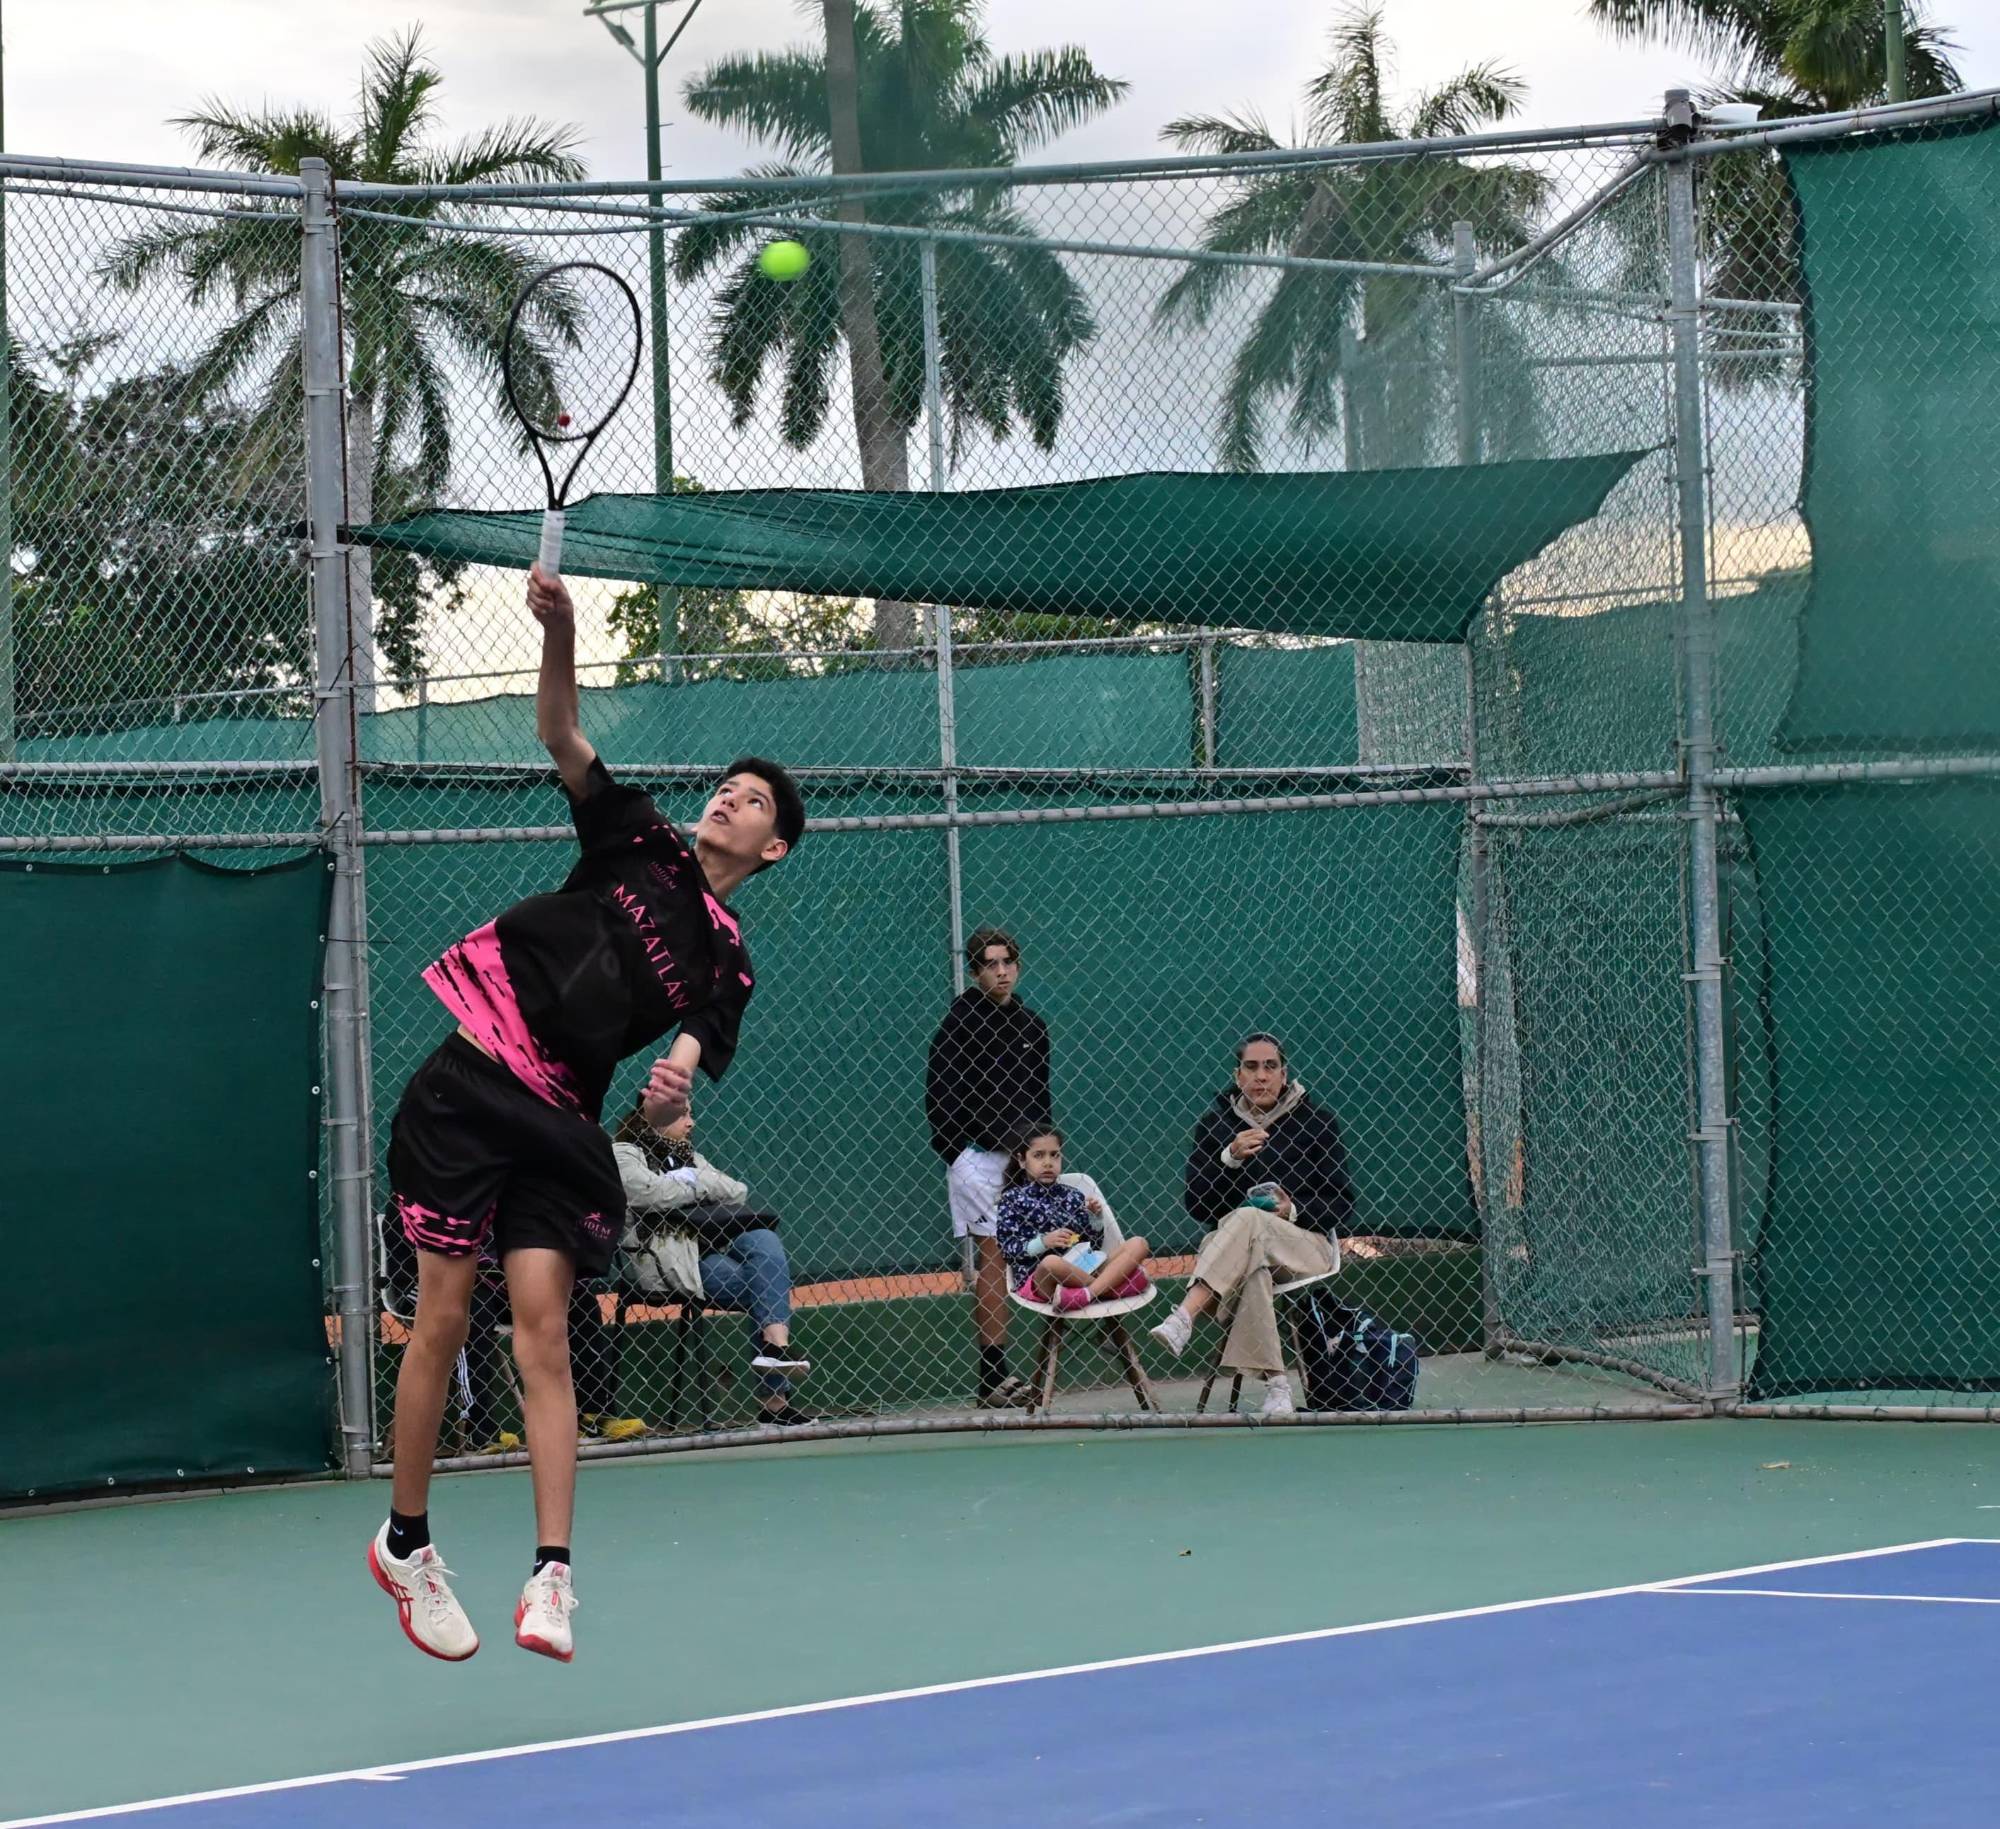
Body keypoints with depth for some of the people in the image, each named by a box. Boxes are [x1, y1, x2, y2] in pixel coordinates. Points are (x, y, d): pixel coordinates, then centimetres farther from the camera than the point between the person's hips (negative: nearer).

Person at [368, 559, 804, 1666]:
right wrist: (559, 634, -15)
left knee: (543, 1332, -9)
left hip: (555, 1120, 1)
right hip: (465, 1086, -1)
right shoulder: (640, 845, 9)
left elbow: (692, 1046, -5)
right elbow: (561, 739, 2)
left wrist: (672, 1089, -30)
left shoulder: (726, 965, 9)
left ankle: (551, 1574, -14)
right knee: (443, 1321, -3)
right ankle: (405, 1543, 11)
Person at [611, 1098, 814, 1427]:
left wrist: (692, 1180, -1)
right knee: (762, 1286, -23)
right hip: (670, 1260, -7)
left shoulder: (688, 1156, 26)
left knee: (764, 1239, -22)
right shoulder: (624, 1155, 4)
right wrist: (699, 1187, 0)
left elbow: (738, 1193, 14)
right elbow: (651, 1193, -17)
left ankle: (776, 1346, -31)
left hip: (711, 1248, 7)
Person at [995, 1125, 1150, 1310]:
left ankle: (1085, 1294, -32)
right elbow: (1008, 1248, -3)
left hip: (1083, 1269, 5)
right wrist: (1043, 1242, -17)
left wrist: (1096, 1217, -2)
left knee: (1138, 1244, -10)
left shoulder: (1073, 1196, 15)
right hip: (1039, 1278, -5)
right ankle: (1111, 1282, -20)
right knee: (1051, 1262, -39)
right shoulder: (1013, 1199, 5)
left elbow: (1094, 1244, 16)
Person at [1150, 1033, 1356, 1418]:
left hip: (1307, 1241, -1)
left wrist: (1295, 1210, -17)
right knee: (1253, 1269, -39)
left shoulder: (1315, 1120, 5)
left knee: (1247, 1220, -37)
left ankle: (1183, 1320, -53)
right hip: (1235, 1244, 1)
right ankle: (1275, 1384, -47)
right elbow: (1196, 1206, 4)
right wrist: (1229, 1158, -12)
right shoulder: (1216, 1121, 10)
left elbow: (1343, 1205, 3)